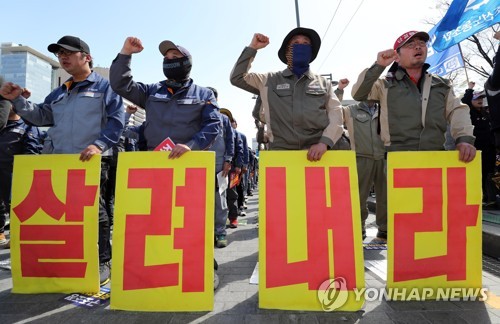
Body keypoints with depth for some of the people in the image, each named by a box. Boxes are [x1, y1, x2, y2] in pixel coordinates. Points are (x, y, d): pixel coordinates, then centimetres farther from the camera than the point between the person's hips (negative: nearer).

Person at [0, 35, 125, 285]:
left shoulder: (104, 87, 4)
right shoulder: (59, 93, 23)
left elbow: (116, 121, -7)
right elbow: (41, 117, 20)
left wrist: (99, 144, -20)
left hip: (92, 161, -6)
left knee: (95, 211, -3)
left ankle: (103, 263, 8)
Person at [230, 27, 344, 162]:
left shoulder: (323, 82, 16)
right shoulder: (270, 80, 16)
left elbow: (336, 113, 5)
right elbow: (237, 78, 11)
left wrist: (324, 142, -12)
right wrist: (252, 48, 6)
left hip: (317, 152, 1)